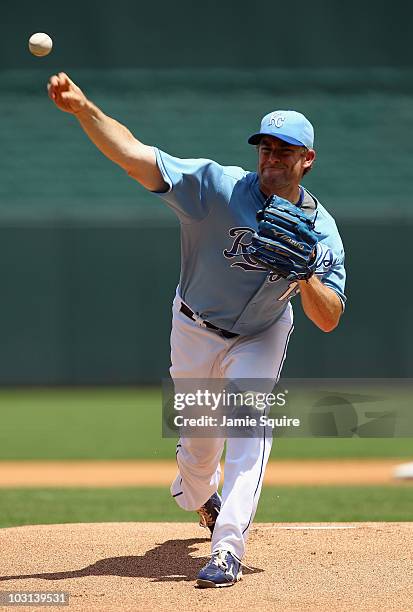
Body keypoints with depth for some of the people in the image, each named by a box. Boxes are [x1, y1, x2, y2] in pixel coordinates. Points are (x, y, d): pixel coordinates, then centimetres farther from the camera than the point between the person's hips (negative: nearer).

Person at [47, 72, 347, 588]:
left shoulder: (320, 229, -18)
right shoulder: (218, 187, -26)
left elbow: (328, 320, -19)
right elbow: (134, 156, -37)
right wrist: (83, 108, -52)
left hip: (261, 336, 0)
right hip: (196, 329, 0)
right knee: (200, 434, 12)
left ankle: (227, 550, -21)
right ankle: (197, 494, 49)